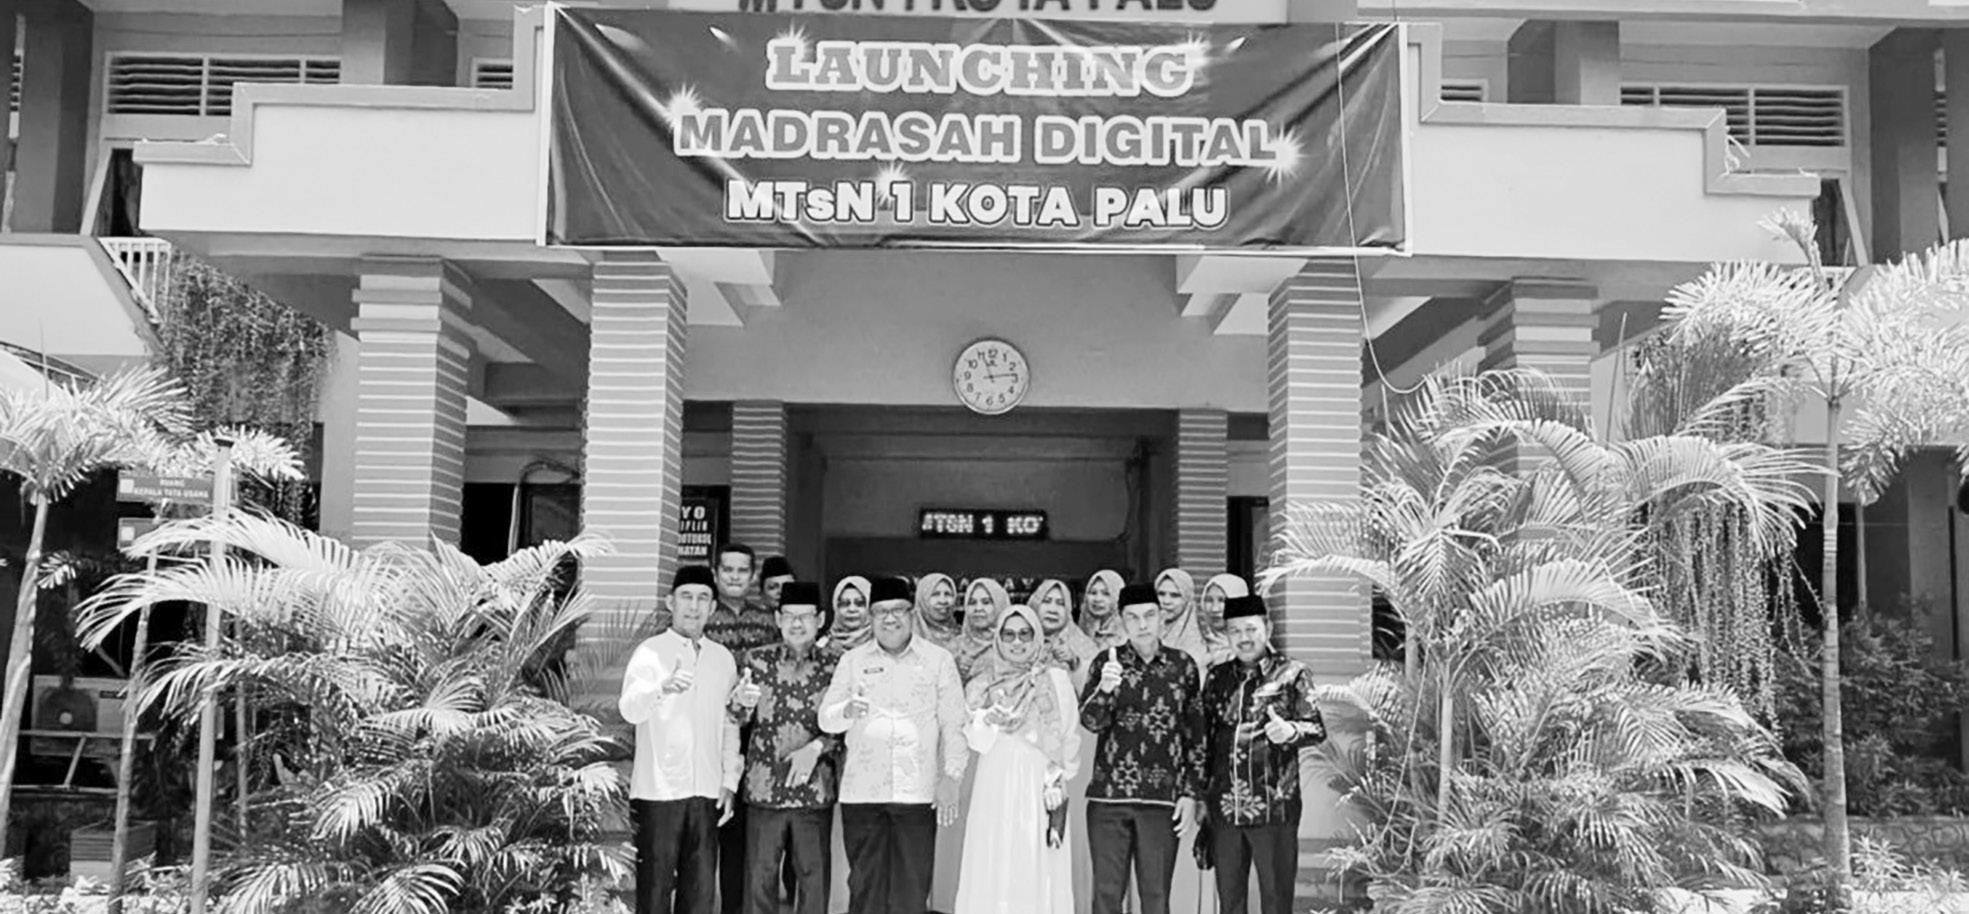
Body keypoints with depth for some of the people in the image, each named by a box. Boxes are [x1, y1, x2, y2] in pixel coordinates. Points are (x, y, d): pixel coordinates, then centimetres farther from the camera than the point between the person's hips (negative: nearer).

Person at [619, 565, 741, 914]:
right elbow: (630, 709, -19)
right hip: (658, 792, -4)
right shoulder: (650, 653, -3)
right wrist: (663, 688, -39)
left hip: (706, 794, 4)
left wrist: (729, 781, 11)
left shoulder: (723, 658, 12)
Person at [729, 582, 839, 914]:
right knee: (760, 875, 5)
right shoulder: (756, 660, 3)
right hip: (764, 787, 0)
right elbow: (737, 719, 2)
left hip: (815, 790, 0)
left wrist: (816, 748, -14)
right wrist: (740, 702, -21)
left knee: (813, 877, 7)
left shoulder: (833, 668, 3)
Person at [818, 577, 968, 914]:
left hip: (917, 793, -1)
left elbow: (953, 724, 6)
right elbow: (825, 718, 5)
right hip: (862, 793, 1)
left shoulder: (938, 660, 7)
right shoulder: (853, 661, 11)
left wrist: (950, 778, -3)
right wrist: (847, 711, -17)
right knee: (865, 886, 3)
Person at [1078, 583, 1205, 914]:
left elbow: (1196, 735, 9)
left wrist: (1192, 793, 3)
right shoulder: (1107, 662, 4)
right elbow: (1090, 722, -6)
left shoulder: (1182, 665, 5)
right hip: (1108, 796, 0)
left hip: (1162, 799, 0)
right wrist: (1105, 688, -25)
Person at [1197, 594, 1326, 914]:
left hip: (1274, 807, -4)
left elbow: (1317, 728, -8)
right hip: (1224, 808, 4)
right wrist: (1201, 796, 12)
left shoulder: (1292, 674, 0)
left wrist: (1289, 731, -29)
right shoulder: (1218, 677, 11)